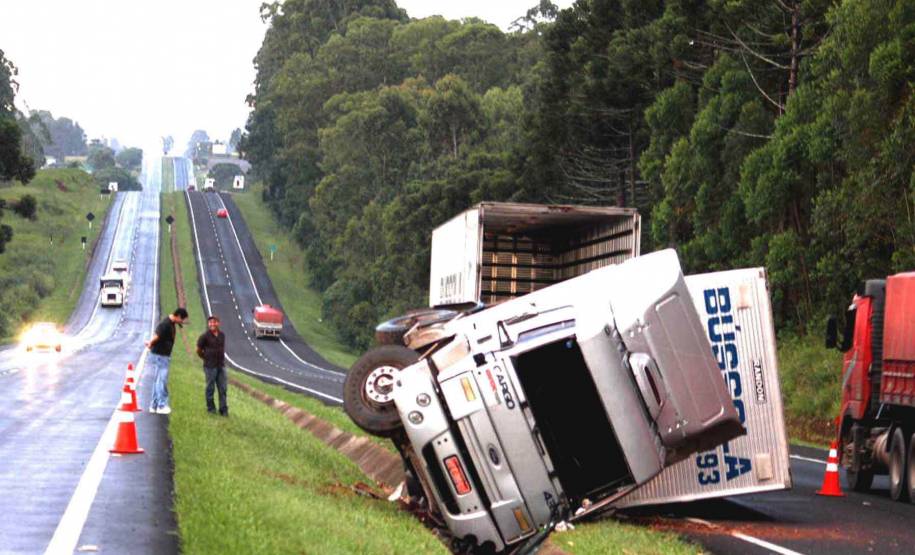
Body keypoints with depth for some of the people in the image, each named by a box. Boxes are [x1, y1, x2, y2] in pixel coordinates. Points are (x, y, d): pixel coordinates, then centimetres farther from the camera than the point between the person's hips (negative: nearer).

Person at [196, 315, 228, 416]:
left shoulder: (222, 335, 6)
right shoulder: (205, 336, -9)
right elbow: (199, 350, -1)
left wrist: (222, 359, 11)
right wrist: (206, 358, 4)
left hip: (221, 365, 5)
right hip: (210, 366, -4)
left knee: (223, 389, 5)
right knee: (210, 388, 5)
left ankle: (224, 410, 9)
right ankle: (210, 408, 18)